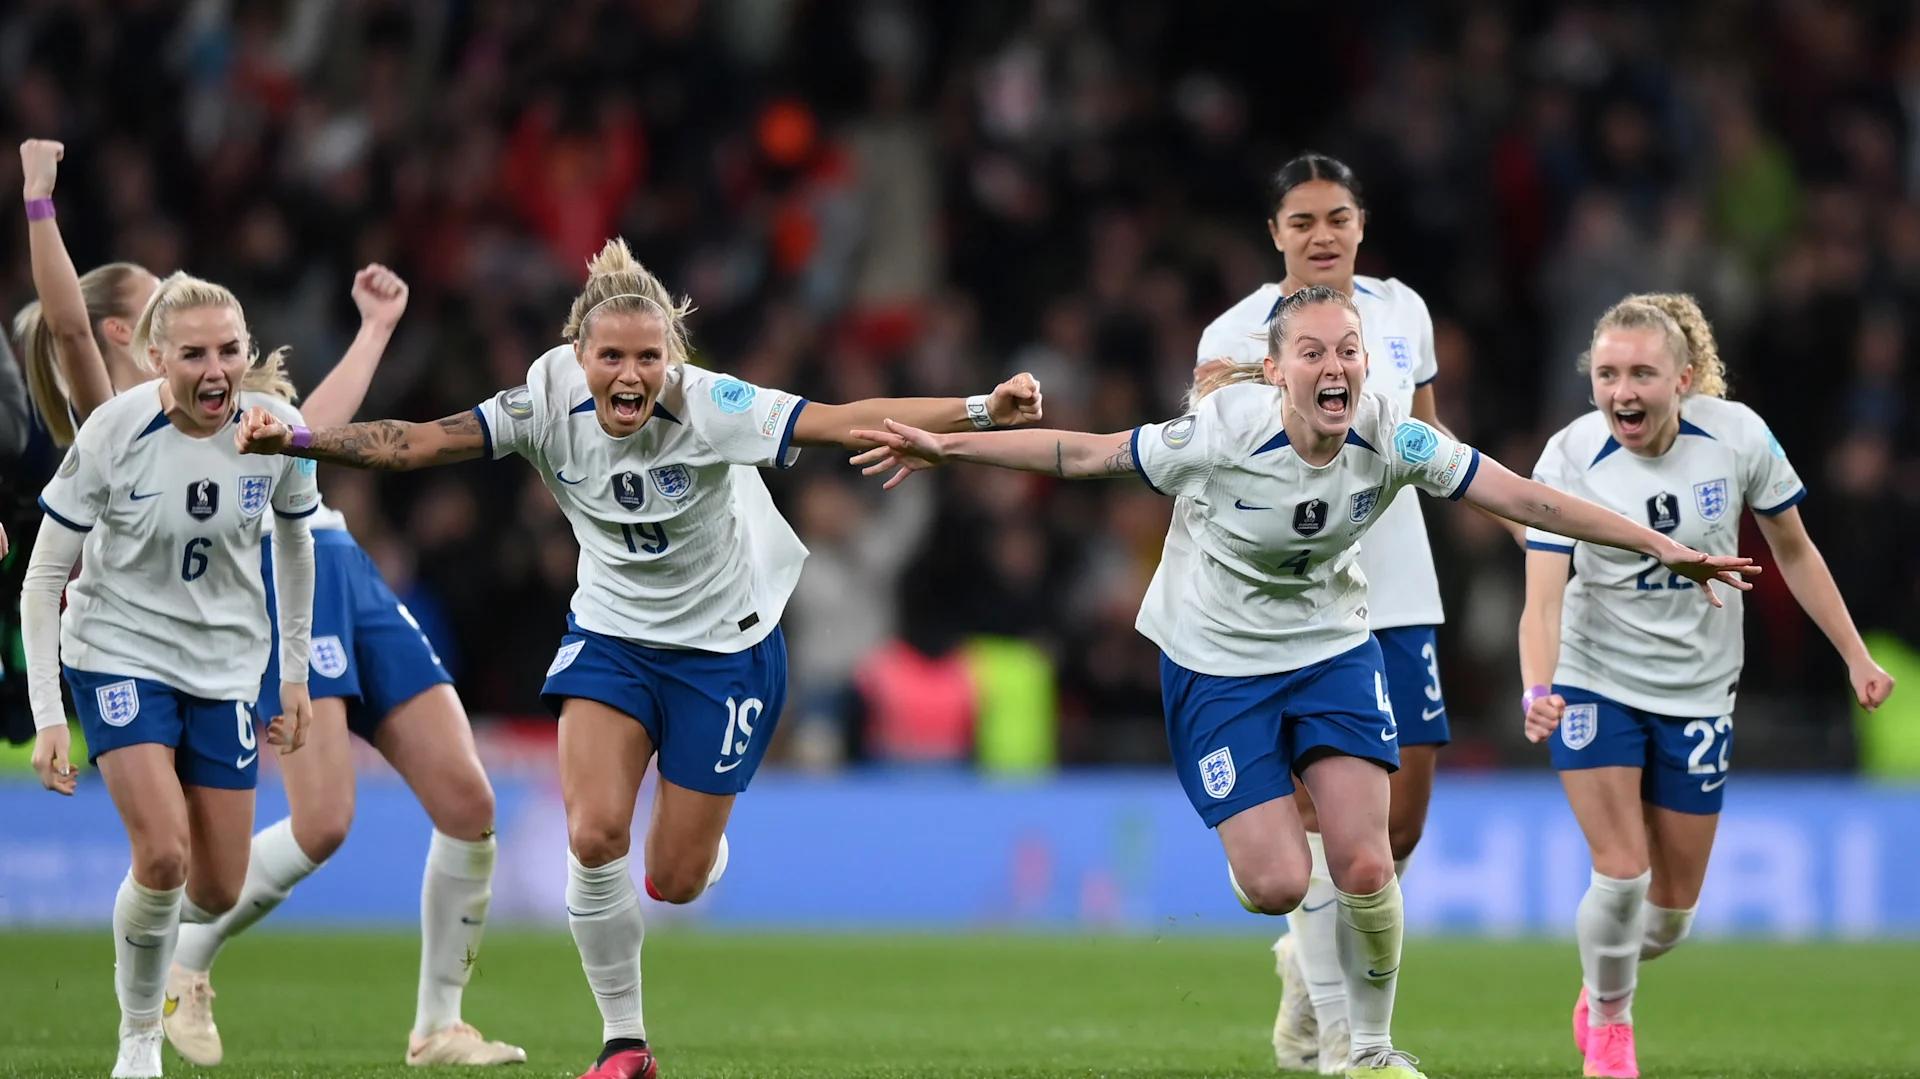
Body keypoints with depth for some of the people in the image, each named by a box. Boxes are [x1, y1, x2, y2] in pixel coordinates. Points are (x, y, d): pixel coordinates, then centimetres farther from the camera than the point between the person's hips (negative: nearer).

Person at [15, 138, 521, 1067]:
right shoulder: (114, 415, 5)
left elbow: (314, 424, 44)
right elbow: (65, 319, -12)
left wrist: (376, 327, 50)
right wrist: (38, 200, -14)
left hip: (351, 581, 8)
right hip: (272, 585, -8)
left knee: (468, 804, -4)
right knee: (322, 822, -21)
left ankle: (439, 1025, 4)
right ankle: (183, 970, 2)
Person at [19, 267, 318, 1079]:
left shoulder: (276, 431, -12)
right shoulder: (113, 434, -20)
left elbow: (295, 546, 9)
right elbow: (43, 578, -13)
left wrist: (295, 673, 13)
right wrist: (47, 717, -17)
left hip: (226, 667, 3)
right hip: (119, 654, -3)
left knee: (217, 892, 4)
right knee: (164, 854, -22)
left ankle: (150, 925, 41)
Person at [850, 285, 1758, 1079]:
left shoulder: (1388, 437, -16)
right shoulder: (1225, 432, -25)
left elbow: (1525, 499, -11)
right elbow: (1083, 454, -15)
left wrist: (1659, 546, -10)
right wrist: (948, 447, -17)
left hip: (1333, 650, 3)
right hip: (1214, 662, -3)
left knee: (1364, 865, -11)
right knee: (1277, 884, -11)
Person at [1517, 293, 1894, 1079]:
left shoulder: (1737, 437, -14)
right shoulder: (1568, 460, -19)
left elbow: (1793, 552, 2)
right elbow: (1542, 601, -25)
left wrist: (1855, 656, 3)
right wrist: (1537, 693, -43)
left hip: (1697, 699, 2)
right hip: (1596, 685, -2)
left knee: (1673, 905, 8)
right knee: (1621, 874, -14)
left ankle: (1603, 990, 40)